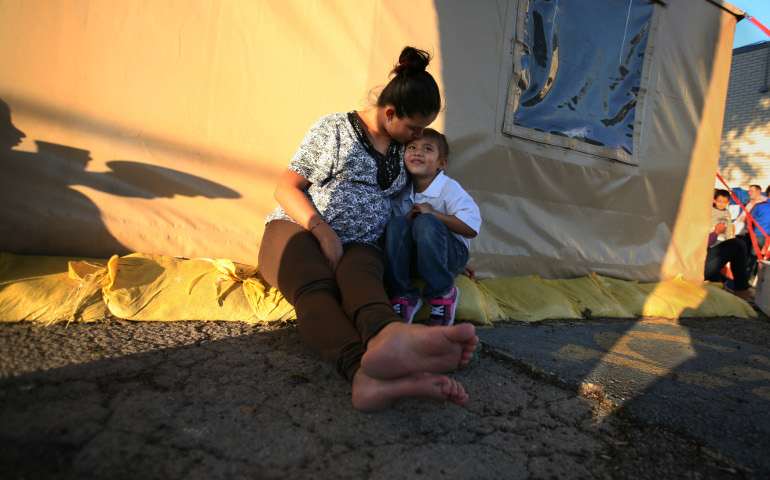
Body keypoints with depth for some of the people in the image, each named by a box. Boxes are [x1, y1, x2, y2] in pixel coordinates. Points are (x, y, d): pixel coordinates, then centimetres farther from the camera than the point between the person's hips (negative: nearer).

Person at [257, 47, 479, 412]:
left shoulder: (405, 148, 17)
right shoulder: (335, 129, 1)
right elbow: (285, 188, 0)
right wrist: (324, 232, -16)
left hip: (359, 246, 3)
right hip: (297, 230, -2)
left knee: (361, 276, -37)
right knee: (316, 288, -40)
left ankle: (388, 337, -73)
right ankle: (365, 369, -69)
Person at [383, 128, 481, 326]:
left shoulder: (449, 188, -10)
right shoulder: (402, 193, 5)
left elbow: (471, 228, -18)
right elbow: (392, 231, 10)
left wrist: (433, 213, -21)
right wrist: (407, 218, -11)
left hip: (451, 256, -4)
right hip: (414, 258, 4)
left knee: (425, 222, -31)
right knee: (397, 224, -23)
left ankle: (442, 294, -21)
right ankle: (402, 296, -18)